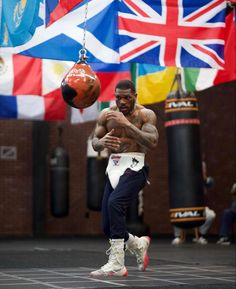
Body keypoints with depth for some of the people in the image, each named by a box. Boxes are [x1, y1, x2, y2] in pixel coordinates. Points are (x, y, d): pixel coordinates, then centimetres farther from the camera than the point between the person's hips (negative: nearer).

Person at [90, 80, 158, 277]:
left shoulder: (146, 115, -4)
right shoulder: (107, 114, 8)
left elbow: (152, 143, -18)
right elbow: (94, 143, 8)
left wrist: (127, 124, -26)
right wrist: (102, 142, -17)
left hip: (134, 167, -6)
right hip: (113, 168, 6)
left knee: (114, 203, -31)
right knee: (108, 227, 3)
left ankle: (117, 264, -27)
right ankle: (139, 244, 33)